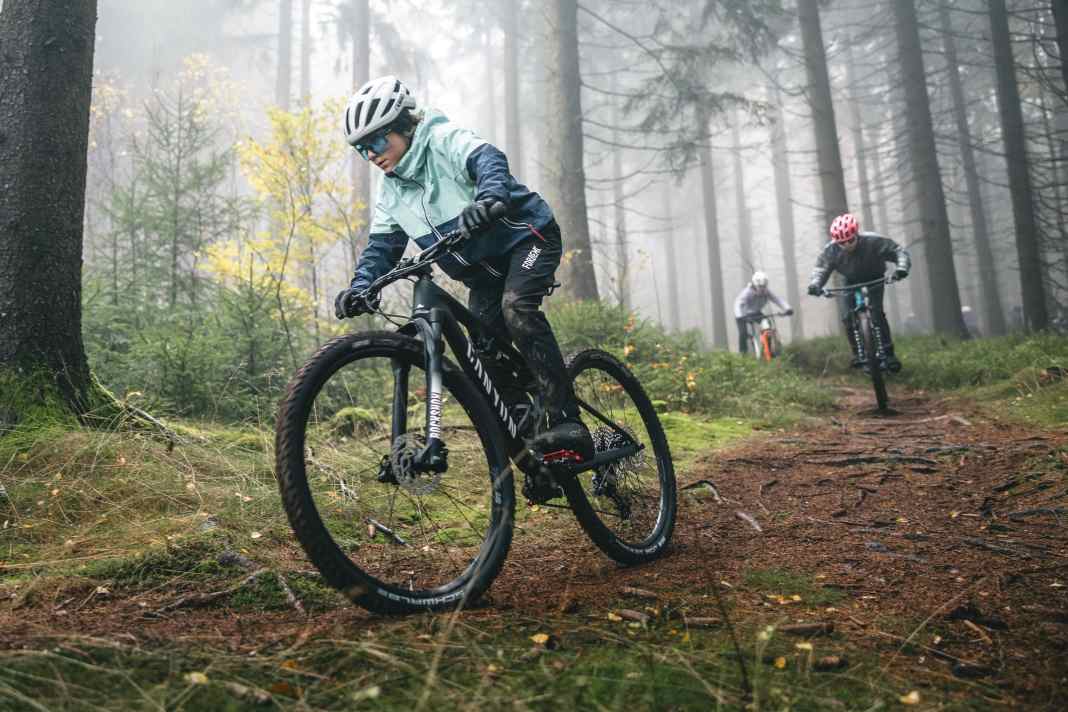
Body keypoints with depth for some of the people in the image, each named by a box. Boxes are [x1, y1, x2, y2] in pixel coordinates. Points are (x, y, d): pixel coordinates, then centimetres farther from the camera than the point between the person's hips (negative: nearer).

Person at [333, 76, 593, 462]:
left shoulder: (444, 139, -16)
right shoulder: (390, 191, 5)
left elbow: (488, 159, -35)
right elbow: (382, 245, 3)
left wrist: (489, 198, -58)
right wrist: (360, 286, -17)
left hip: (526, 235, -7)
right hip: (483, 270, 8)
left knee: (517, 307, -33)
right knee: (484, 350, -5)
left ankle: (565, 422, -34)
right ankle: (527, 430, 10)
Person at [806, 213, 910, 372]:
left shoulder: (873, 241, -34)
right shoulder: (830, 250, -28)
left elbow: (899, 251, -31)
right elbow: (820, 269, -23)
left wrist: (901, 268, -52)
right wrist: (815, 284, -46)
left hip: (874, 278, -2)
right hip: (851, 281, 2)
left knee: (877, 313, -20)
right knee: (849, 317, -11)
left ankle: (889, 352, -12)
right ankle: (857, 353, 8)